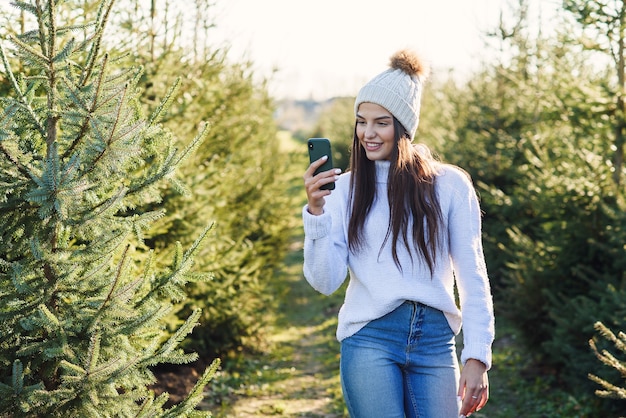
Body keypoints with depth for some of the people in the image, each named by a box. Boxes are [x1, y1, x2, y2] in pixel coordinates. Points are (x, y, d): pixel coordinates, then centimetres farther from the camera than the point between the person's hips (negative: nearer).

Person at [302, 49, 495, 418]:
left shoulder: (450, 186, 2)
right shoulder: (345, 189, 5)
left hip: (435, 343, 0)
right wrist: (316, 211, -13)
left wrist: (477, 357, -2)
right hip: (370, 339, 0)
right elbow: (325, 281, -2)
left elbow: (473, 280, 4)